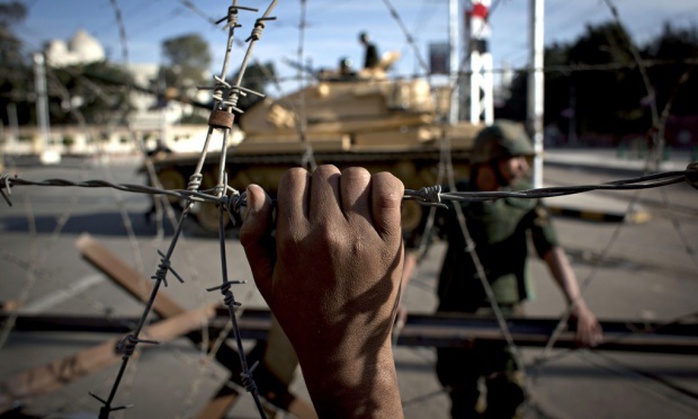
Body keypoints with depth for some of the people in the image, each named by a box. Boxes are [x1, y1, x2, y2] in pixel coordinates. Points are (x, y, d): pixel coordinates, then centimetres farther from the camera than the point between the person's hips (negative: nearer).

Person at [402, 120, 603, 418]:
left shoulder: (525, 200, -5)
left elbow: (552, 251, -17)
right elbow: (412, 248, -11)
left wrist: (577, 304, -32)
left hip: (504, 314, 0)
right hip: (454, 315, 0)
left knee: (507, 392, -17)